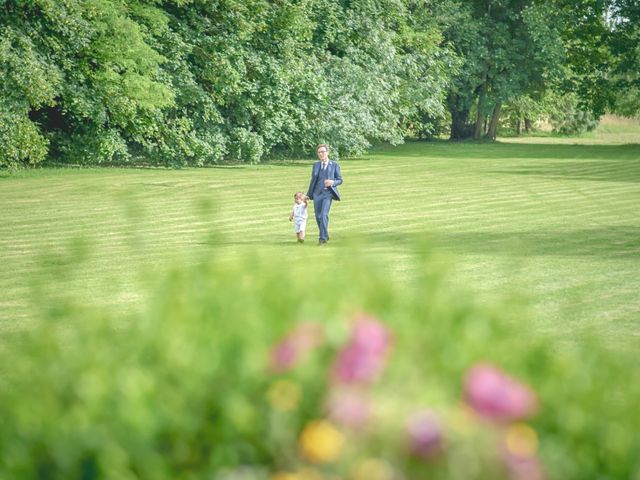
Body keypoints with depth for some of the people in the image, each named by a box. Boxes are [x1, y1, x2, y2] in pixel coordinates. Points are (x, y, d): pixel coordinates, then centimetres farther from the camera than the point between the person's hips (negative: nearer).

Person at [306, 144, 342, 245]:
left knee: (324, 215, -18)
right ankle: (325, 236, 21)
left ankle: (323, 238, -13)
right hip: (317, 193, 4)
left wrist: (332, 182, -16)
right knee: (318, 217, 5)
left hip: (328, 193, -4)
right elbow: (313, 180, 17)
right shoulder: (316, 165, 11)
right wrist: (309, 195, 14)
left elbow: (340, 180, 5)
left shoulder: (334, 165, 2)